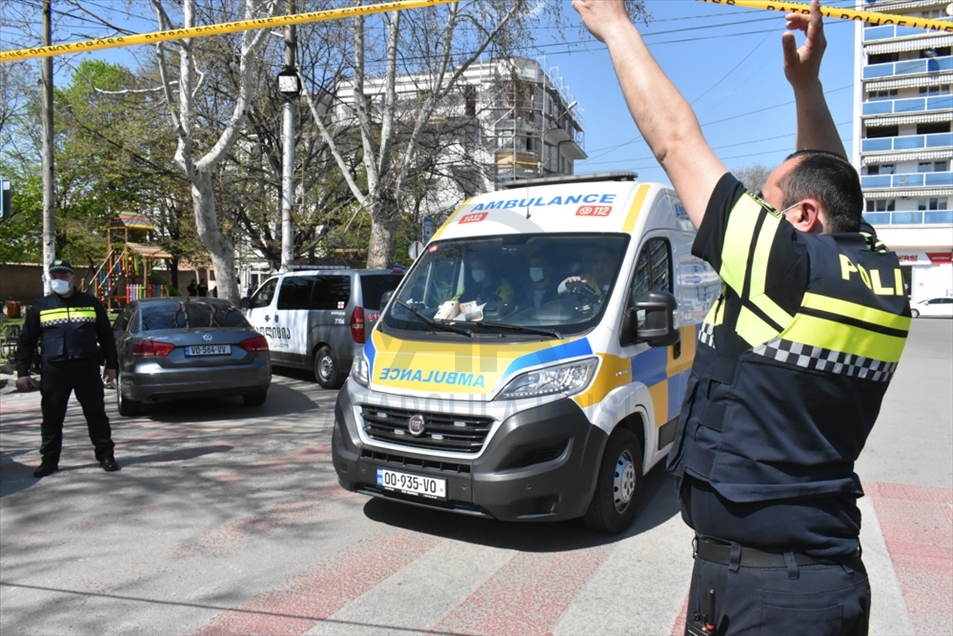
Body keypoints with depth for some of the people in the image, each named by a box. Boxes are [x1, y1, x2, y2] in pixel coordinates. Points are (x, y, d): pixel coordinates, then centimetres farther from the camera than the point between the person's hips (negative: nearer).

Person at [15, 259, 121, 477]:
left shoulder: (90, 303, 8)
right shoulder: (41, 307, 8)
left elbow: (106, 336, 11)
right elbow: (26, 341, 10)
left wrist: (111, 364, 7)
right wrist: (22, 371, 4)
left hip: (87, 368, -1)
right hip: (54, 370, 1)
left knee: (96, 413, 3)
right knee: (52, 417, 6)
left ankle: (106, 455, 11)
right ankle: (49, 460, 17)